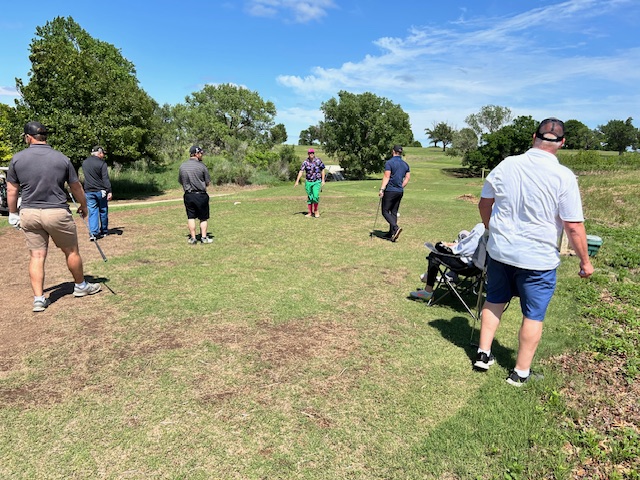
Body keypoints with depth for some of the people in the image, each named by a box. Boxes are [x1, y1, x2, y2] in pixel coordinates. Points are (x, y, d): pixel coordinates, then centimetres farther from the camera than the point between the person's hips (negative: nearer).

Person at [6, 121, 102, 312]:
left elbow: (11, 190, 4)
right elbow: (76, 187, 4)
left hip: (29, 214, 3)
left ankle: (38, 298, 8)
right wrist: (84, 206, 20)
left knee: (36, 256, 8)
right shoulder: (62, 158, -4)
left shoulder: (17, 159, -1)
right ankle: (81, 286, 29)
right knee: (71, 252, 13)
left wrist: (13, 214, 17)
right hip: (57, 213, -2)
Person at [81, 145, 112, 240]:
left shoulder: (84, 163, 10)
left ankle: (93, 232, -8)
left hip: (88, 191, 4)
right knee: (103, 211, 9)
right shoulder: (102, 163, -10)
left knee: (92, 212, 3)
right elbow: (105, 179, -14)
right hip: (100, 191, -4)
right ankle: (104, 231, 19)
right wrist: (109, 191, -15)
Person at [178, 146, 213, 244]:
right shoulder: (201, 166, -10)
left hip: (188, 195, 4)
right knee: (204, 217, 8)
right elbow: (208, 183, -5)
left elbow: (180, 182, 11)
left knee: (191, 217, 9)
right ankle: (204, 237, 7)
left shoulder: (182, 166, 4)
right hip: (201, 195, -4)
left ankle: (193, 238, 9)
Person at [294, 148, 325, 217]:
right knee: (309, 197, 6)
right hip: (308, 181, 2)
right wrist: (297, 181, -11)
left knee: (316, 196, -16)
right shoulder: (305, 162, -2)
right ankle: (310, 212, 14)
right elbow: (301, 171, -4)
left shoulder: (318, 160, -4)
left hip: (317, 181, -2)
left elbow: (322, 170, 4)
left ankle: (316, 210, 5)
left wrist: (323, 180, 1)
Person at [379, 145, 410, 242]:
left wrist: (381, 189, -18)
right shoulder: (405, 164, 11)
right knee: (394, 212, 12)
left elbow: (386, 177, -17)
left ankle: (396, 228, -21)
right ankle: (391, 234, 13)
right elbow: (407, 178, 11)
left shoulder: (389, 162, -10)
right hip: (400, 192, 7)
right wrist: (401, 187, 18)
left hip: (390, 191, -7)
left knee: (385, 211, -1)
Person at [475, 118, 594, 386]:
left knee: (494, 301, 21)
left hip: (499, 251, 4)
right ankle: (521, 372, 23)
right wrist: (585, 262, 1)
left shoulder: (506, 165, -3)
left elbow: (484, 204, 7)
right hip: (538, 259, -3)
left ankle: (483, 354, 29)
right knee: (534, 315, 11)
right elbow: (574, 226, -13)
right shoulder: (564, 177, -14)